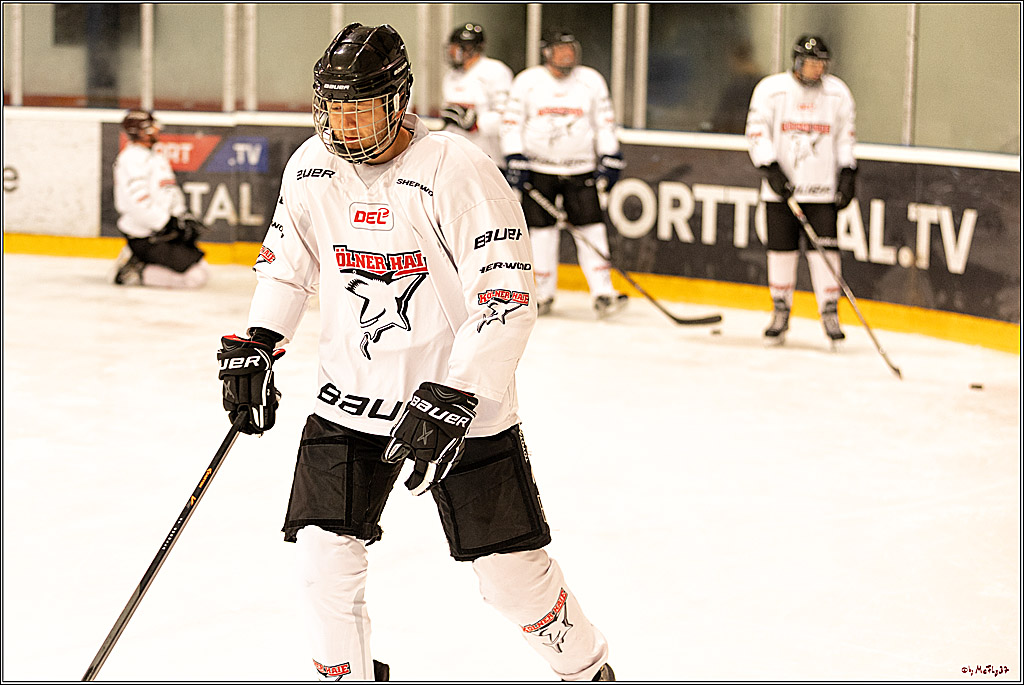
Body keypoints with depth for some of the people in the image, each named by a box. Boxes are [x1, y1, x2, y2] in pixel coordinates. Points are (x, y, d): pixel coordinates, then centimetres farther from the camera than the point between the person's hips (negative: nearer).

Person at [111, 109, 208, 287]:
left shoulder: (156, 157, 18)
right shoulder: (132, 158, -15)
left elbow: (171, 197, 23)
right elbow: (138, 203, -24)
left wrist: (184, 219, 9)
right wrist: (167, 225, -21)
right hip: (143, 237, -10)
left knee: (201, 270, 11)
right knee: (195, 276, -17)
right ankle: (133, 272, -9)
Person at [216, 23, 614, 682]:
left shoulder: (459, 172, -20)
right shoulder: (311, 168, -1)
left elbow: (509, 298, -22)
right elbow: (288, 259, 17)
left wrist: (452, 398, -27)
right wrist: (254, 344, 5)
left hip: (460, 391, -4)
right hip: (351, 397, 4)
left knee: (512, 571, 2)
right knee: (325, 554, -6)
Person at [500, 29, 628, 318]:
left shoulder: (592, 80, 5)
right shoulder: (527, 81, -1)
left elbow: (604, 122, 10)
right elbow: (511, 122, 0)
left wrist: (610, 159, 4)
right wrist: (515, 161, -8)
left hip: (581, 169, 1)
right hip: (538, 167, -1)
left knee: (591, 226, -7)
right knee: (541, 229, 0)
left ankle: (603, 293, -7)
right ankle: (543, 293, 11)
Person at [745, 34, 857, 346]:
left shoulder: (838, 93, 5)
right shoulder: (770, 89, -3)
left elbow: (846, 136, 12)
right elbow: (757, 132, -4)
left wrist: (847, 174, 3)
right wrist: (771, 170, -13)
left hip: (822, 188, 1)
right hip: (780, 185, -1)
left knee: (824, 248, -6)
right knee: (782, 248, 2)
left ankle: (830, 312, 3)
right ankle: (781, 313, 16)